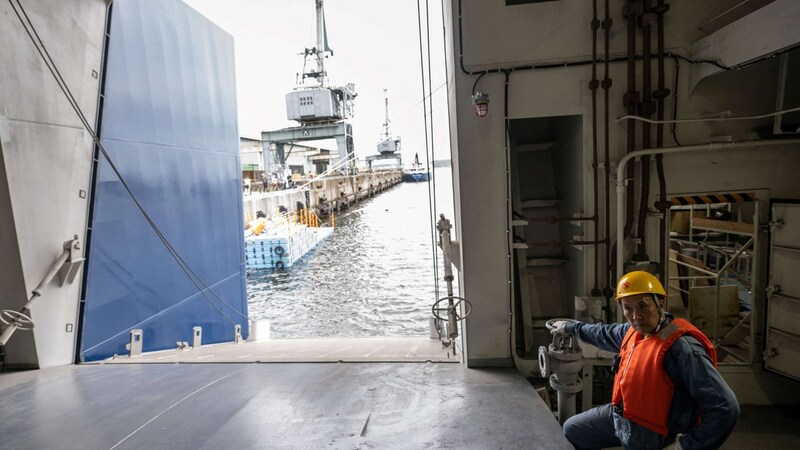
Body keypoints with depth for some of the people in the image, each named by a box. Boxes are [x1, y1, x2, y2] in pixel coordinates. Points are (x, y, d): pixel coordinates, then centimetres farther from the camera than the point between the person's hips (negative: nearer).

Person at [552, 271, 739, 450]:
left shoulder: (681, 347, -29)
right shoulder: (636, 331, -2)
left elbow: (725, 407, -29)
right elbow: (606, 333, 21)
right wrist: (570, 327, 32)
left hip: (650, 434, -8)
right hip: (619, 416, 8)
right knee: (572, 430, 20)